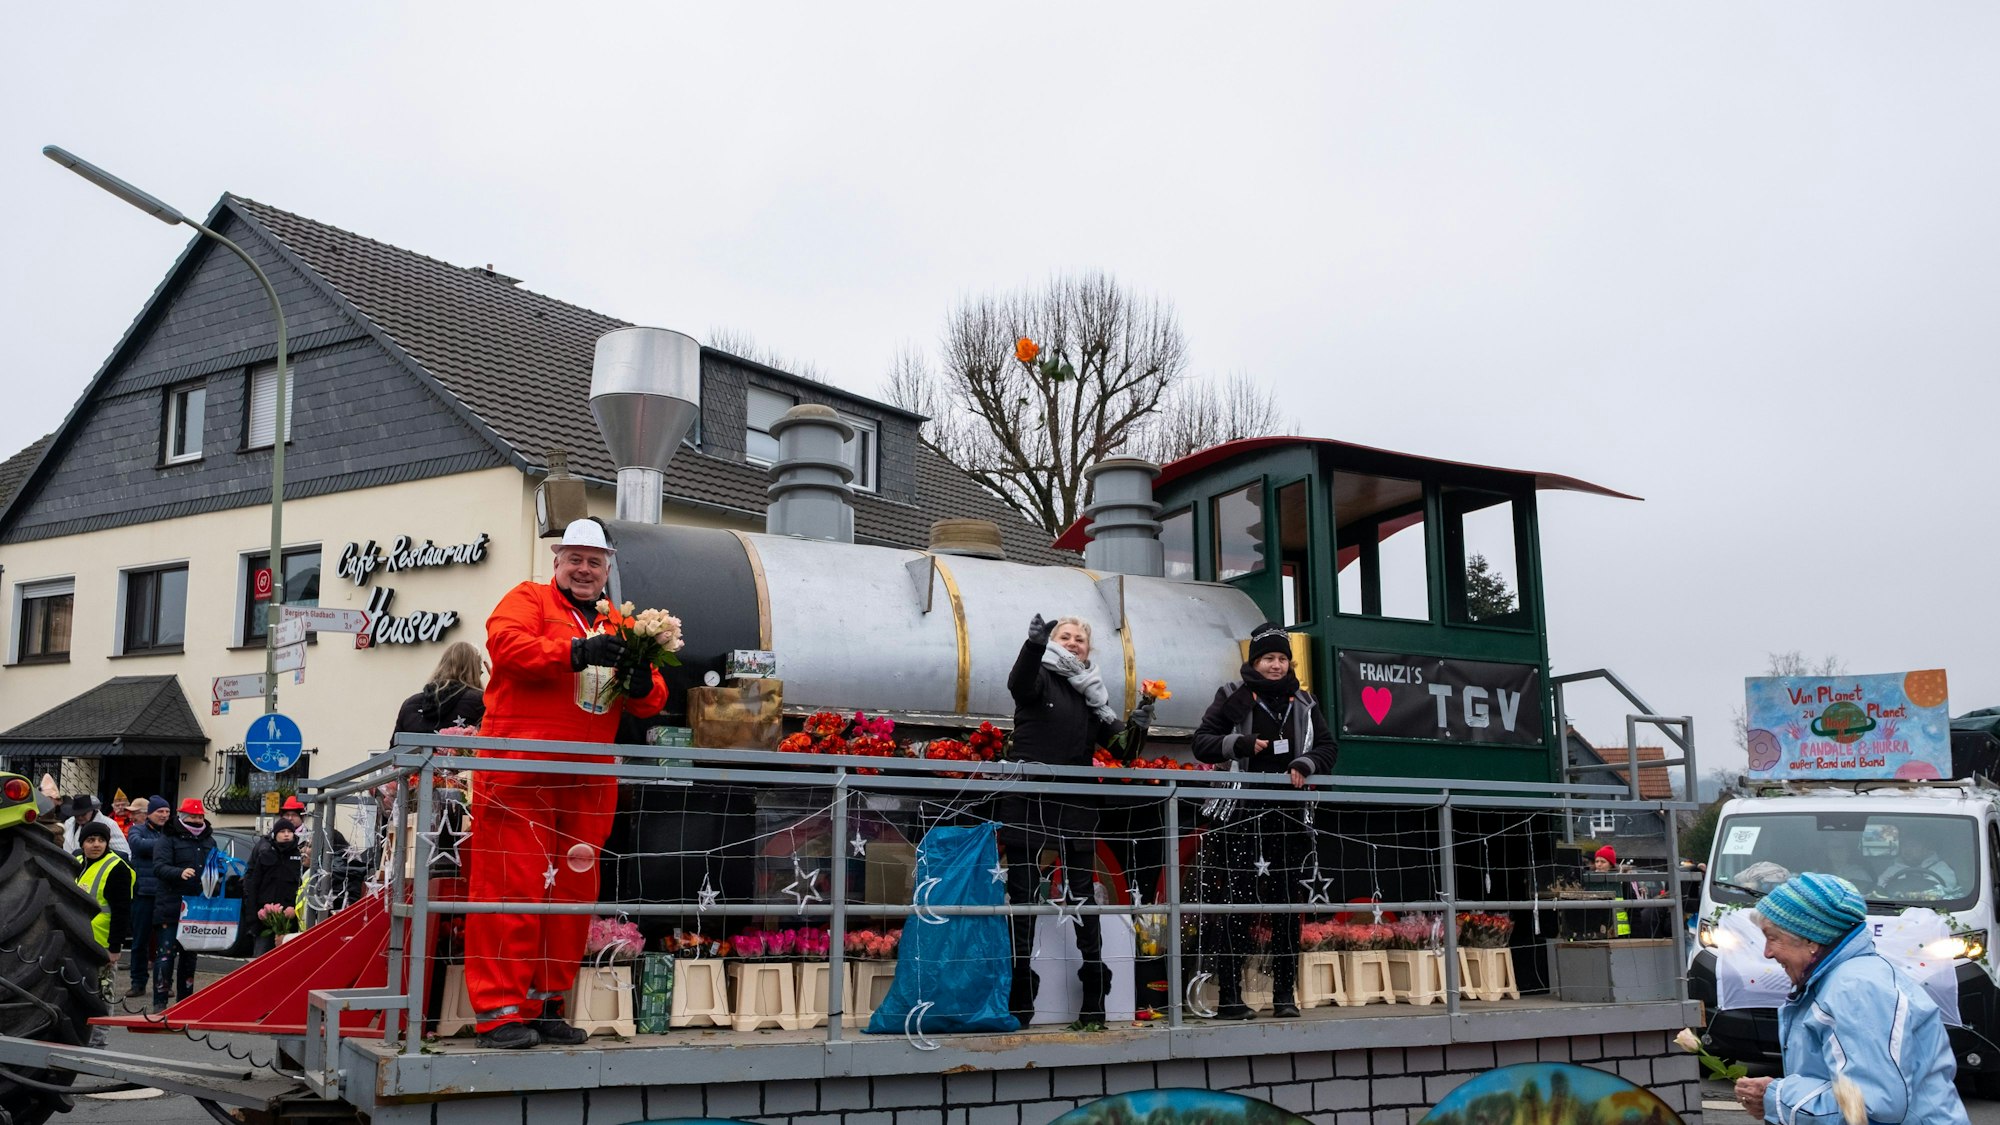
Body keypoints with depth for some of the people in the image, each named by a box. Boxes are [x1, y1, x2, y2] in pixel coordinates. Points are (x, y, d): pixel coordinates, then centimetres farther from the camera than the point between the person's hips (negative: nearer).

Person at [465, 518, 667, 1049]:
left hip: (587, 784, 6)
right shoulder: (528, 599, 8)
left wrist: (642, 684, -6)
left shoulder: (617, 628, 23)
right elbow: (505, 642, -14)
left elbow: (649, 703, 18)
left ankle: (545, 1006, 18)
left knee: (573, 893, 8)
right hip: (520, 777, -6)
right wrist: (577, 652, -22)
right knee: (512, 890, -7)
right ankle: (498, 1010, -2)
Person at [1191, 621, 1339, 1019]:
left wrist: (1305, 764, -7)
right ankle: (1229, 997, -3)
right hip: (1241, 815, -3)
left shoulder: (1303, 702, 14)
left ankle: (1285, 995, 9)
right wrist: (1240, 743, -15)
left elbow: (1328, 747, 13)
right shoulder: (1233, 697, 4)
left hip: (1289, 817, 3)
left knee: (1287, 904, 3)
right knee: (1237, 904, -6)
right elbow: (1201, 743, 1)